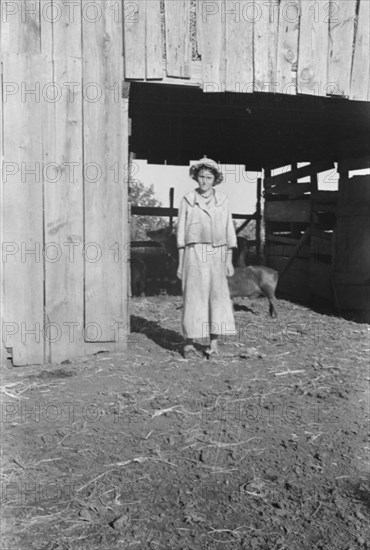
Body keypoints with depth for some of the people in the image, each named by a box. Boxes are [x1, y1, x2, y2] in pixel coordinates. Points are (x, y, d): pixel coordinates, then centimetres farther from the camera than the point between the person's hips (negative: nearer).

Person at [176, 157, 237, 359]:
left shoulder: (222, 200, 9)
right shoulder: (187, 200, 4)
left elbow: (229, 231, 9)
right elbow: (181, 232, 4)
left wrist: (229, 261, 3)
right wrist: (180, 262, 0)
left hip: (217, 254, 2)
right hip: (194, 253, -2)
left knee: (218, 297, -2)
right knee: (193, 297, -3)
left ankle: (214, 344, 4)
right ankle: (189, 344, 4)